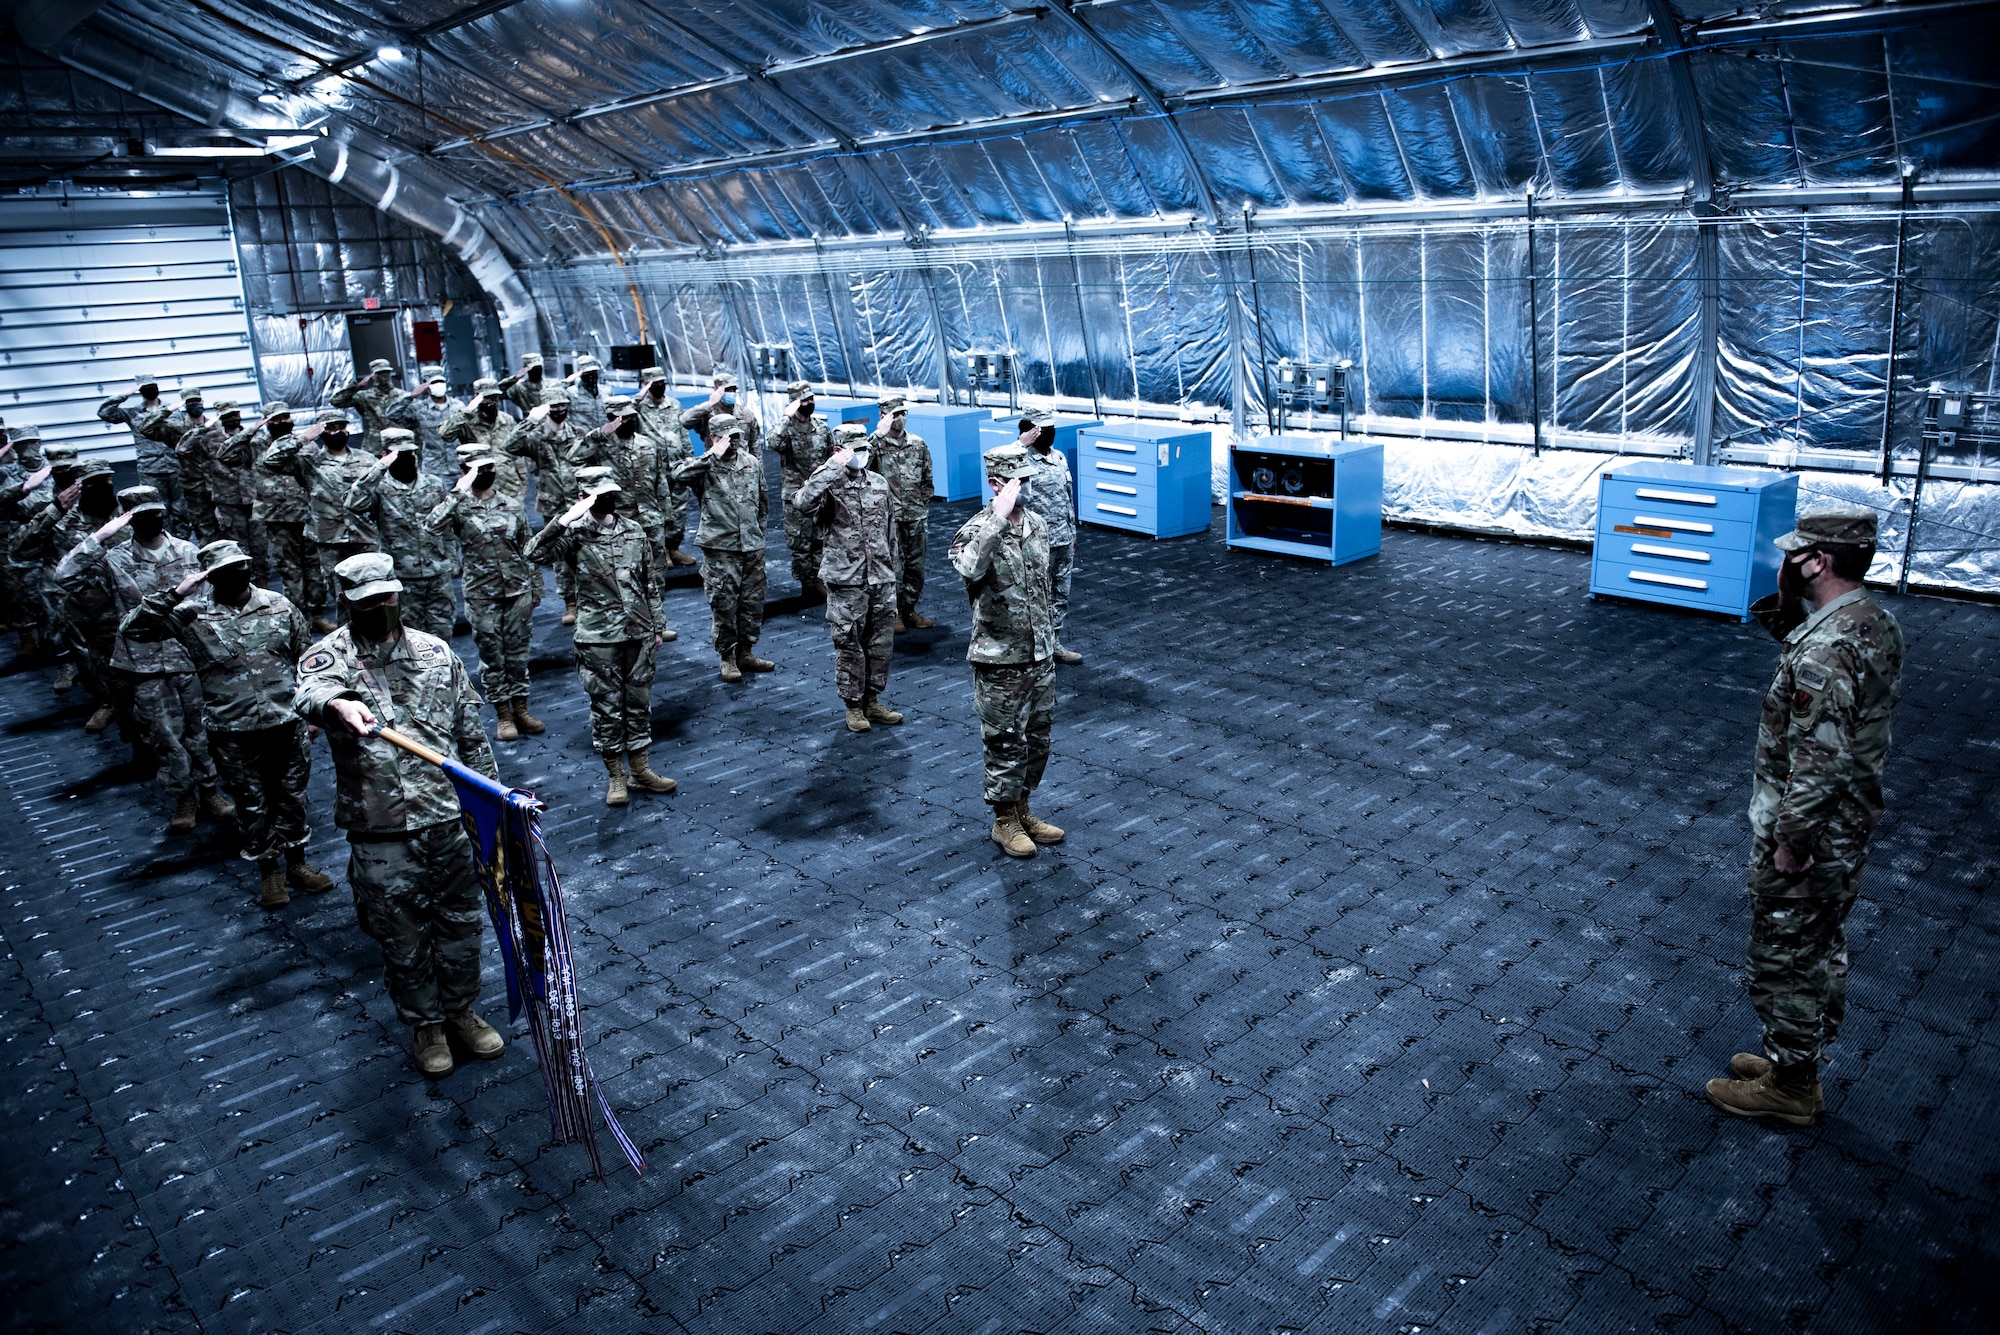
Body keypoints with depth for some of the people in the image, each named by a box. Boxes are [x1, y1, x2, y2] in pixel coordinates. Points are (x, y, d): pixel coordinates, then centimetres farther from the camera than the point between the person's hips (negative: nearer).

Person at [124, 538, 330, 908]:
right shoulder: (193, 615, -6)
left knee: (291, 797, 15)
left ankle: (296, 863, 33)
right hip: (232, 735, -2)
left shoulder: (279, 605, 0)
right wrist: (173, 595, -22)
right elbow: (133, 628, -14)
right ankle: (269, 871, 29)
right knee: (252, 805, 12)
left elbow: (305, 659, 7)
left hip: (286, 724, 2)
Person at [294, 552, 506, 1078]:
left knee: (461, 921, 16)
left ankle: (461, 1009, 37)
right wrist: (336, 703, -54)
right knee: (402, 938, 10)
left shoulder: (436, 651, 6)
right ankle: (425, 1025, 31)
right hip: (381, 832, -3)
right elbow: (309, 691, -30)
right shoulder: (331, 654, -5)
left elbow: (471, 730, 12)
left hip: (451, 817, 3)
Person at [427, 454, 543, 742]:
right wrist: (459, 492, -22)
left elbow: (528, 550, 10)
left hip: (518, 592, 2)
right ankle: (503, 715, 15)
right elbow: (431, 524, -24)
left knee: (518, 653, 10)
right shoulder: (461, 508, -4)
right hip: (482, 597, -2)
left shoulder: (512, 508, 4)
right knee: (492, 656, 5)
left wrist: (535, 588, 9)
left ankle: (520, 709, 22)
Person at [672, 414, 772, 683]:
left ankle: (745, 653, 24)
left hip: (752, 545, 5)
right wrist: (713, 455, -26)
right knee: (724, 604, 1)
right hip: (720, 547, -5)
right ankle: (727, 657, 13)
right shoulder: (705, 465, -7)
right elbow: (679, 474, -29)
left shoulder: (752, 461, 8)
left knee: (753, 601, 11)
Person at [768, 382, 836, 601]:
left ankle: (819, 579, 21)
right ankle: (807, 583, 15)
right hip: (796, 496, -4)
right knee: (800, 543, 4)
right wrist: (787, 417, -28)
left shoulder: (821, 427, 6)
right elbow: (775, 444, -33)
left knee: (822, 540, 10)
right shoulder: (786, 427, -8)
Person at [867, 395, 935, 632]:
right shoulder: (876, 445, -5)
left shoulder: (918, 444, 7)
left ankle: (910, 609, 24)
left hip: (916, 516, 4)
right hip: (888, 516, -4)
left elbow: (927, 479, 15)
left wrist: (924, 504, 8)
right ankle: (893, 612, 11)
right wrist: (879, 435, -25)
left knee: (916, 564, 10)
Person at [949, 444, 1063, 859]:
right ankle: (1004, 822, 23)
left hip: (1040, 655, 7)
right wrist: (999, 517, -38)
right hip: (1001, 662, -7)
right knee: (1006, 746, 6)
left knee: (1038, 740, 17)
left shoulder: (1036, 523, 4)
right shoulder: (978, 530, -17)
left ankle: (1022, 811, 34)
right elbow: (968, 568, -42)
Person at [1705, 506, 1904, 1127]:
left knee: (1784, 960, 7)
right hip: (1850, 829, 9)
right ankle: (1803, 1058, 40)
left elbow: (1817, 764, -30)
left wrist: (1791, 842, -19)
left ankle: (1788, 1086, 23)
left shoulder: (1821, 652, -30)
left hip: (1803, 839, -9)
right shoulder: (1877, 623, 0)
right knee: (1823, 950, 23)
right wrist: (1786, 614, 0)